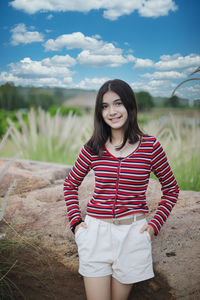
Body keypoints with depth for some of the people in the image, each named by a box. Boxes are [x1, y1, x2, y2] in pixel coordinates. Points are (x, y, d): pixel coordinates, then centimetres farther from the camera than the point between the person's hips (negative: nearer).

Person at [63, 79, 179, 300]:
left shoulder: (151, 146, -5)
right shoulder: (93, 148, -2)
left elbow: (171, 189, 7)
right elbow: (70, 184, 12)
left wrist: (155, 224, -2)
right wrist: (75, 221, 3)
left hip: (133, 232, 0)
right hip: (96, 231, 1)